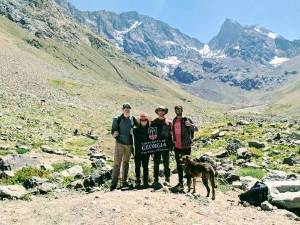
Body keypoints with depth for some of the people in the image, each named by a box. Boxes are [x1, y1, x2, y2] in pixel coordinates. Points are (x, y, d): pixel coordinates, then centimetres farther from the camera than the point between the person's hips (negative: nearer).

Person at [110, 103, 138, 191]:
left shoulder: (133, 119, 5)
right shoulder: (118, 119, -3)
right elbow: (113, 131, -1)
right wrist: (114, 133, -22)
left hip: (129, 144, 4)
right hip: (120, 143, -3)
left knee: (126, 163, 12)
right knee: (117, 163, -7)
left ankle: (124, 181, 21)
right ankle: (114, 183, -3)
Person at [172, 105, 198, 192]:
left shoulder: (186, 119, -8)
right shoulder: (174, 120, 11)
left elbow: (196, 129, -17)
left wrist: (191, 124, -36)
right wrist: (173, 141, 18)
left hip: (186, 146, -6)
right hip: (177, 146, 6)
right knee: (179, 165, 15)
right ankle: (180, 182, 28)